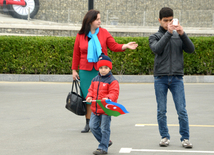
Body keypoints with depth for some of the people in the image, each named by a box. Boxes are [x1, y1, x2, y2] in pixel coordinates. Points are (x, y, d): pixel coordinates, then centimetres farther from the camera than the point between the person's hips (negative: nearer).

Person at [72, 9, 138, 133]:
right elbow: (76, 54, 9)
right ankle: (88, 124, 12)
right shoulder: (81, 36, 3)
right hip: (86, 71, 0)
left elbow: (114, 46, 1)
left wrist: (126, 46, -16)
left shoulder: (104, 33, 4)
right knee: (87, 96, 1)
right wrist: (74, 70, 9)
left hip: (101, 70, 0)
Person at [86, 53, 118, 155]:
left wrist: (108, 98, -37)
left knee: (104, 129, -2)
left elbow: (114, 93, -18)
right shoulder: (95, 80, 11)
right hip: (95, 108, 7)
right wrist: (89, 97, -2)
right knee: (93, 126, 7)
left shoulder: (112, 81, -10)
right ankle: (106, 141, 24)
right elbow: (91, 90, 18)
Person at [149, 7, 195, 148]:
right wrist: (168, 32, -21)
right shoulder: (154, 37, 7)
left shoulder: (179, 36, 10)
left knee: (182, 110, -4)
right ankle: (165, 137, 12)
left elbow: (191, 49, -3)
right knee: (161, 111, 3)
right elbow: (157, 49, -14)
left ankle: (185, 138, 3)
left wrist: (182, 34, -16)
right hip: (160, 78, 0)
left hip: (177, 78, 0)